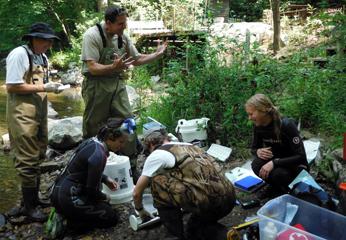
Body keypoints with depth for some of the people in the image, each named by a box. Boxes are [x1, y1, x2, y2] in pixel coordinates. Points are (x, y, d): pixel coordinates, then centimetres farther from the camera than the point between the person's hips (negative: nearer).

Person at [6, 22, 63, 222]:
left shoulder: (43, 58, 13)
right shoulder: (19, 54, -12)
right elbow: (12, 86, -16)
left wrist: (53, 86, 3)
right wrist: (43, 88, -17)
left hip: (40, 111, 9)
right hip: (23, 113, -8)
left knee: (39, 156, 14)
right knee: (28, 160, -3)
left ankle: (34, 197, 28)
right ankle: (29, 206, 9)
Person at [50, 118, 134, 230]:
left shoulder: (92, 141, 2)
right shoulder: (98, 155, -25)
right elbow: (92, 190, -18)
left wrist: (105, 179, 10)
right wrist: (105, 197, 3)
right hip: (68, 199, -9)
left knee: (104, 204, 24)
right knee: (111, 217, 5)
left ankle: (63, 214, 14)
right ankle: (71, 221, -1)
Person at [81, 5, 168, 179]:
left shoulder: (122, 37, 4)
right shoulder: (92, 36, -15)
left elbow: (136, 60, 15)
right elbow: (92, 68, -21)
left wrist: (157, 54, 2)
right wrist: (114, 67, -37)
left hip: (117, 84, 5)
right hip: (96, 86, -5)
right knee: (93, 127, 5)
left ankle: (132, 167, 15)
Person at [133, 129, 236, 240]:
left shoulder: (156, 155, 6)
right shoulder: (188, 146, 26)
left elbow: (136, 192, 13)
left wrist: (140, 210, 35)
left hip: (208, 202, -8)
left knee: (157, 181, 6)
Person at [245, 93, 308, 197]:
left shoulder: (286, 125, -27)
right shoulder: (258, 126, -9)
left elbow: (301, 157, -28)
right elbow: (254, 148, 6)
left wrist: (274, 163, -39)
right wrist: (258, 151, -20)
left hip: (296, 166, -5)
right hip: (276, 162, 5)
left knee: (278, 173, -36)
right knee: (257, 165, -26)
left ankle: (288, 190, -2)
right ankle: (276, 187, 2)